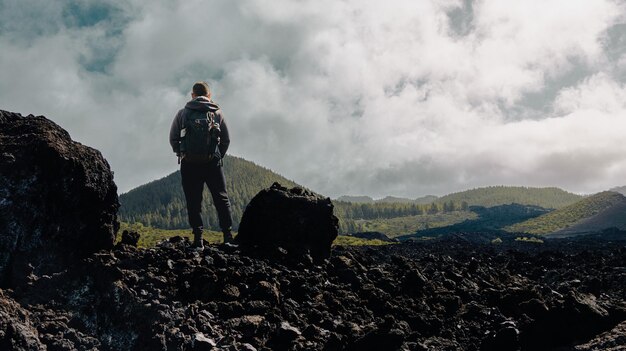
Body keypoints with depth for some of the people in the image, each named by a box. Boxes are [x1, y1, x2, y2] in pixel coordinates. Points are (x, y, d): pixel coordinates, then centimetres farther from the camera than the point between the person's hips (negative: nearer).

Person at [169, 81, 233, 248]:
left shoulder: (182, 113, 4)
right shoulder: (217, 113, 6)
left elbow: (173, 139, 2)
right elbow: (226, 140, 5)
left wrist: (182, 154, 13)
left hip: (189, 164, 0)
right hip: (212, 163, 0)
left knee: (193, 203, 6)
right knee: (221, 200, 9)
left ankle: (198, 240, 2)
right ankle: (228, 236, 3)